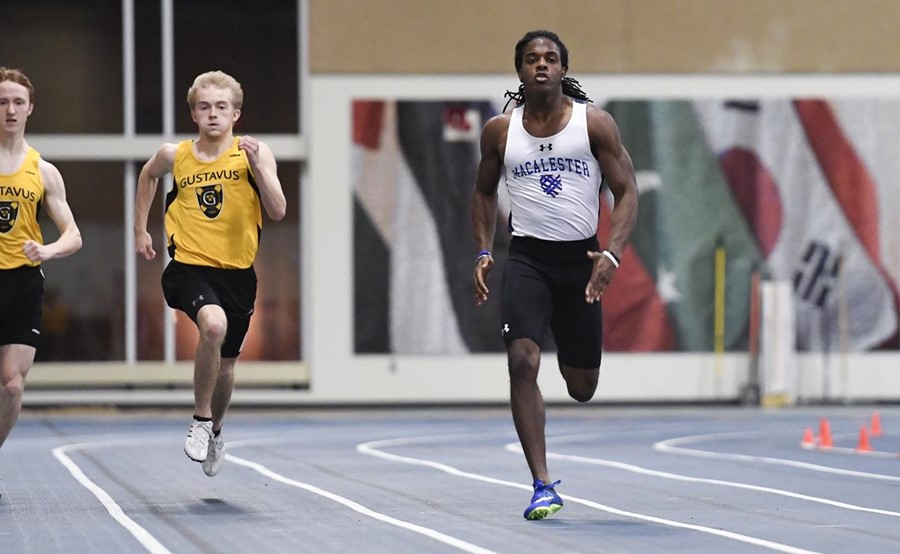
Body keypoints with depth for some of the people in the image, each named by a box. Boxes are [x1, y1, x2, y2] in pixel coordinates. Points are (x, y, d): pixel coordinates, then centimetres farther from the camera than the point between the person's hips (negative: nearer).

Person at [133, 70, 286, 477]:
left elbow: (277, 212, -13)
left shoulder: (253, 153, -5)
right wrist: (140, 229, 21)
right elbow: (148, 175, 22)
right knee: (213, 325, -32)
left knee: (225, 364, 13)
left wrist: (257, 165, -23)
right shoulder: (175, 156, -1)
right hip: (190, 267, -2)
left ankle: (215, 431, 44)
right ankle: (200, 421, -14)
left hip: (237, 272, 2)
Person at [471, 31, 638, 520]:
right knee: (522, 362, -21)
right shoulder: (500, 130, 3)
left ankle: (569, 355, 50)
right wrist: (483, 253, 5)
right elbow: (484, 191, 17)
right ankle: (542, 486, -17)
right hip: (527, 257, 0)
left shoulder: (594, 123, -3)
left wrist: (611, 253, -17)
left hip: (580, 258, 0)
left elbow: (626, 191, -3)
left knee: (582, 388, 8)